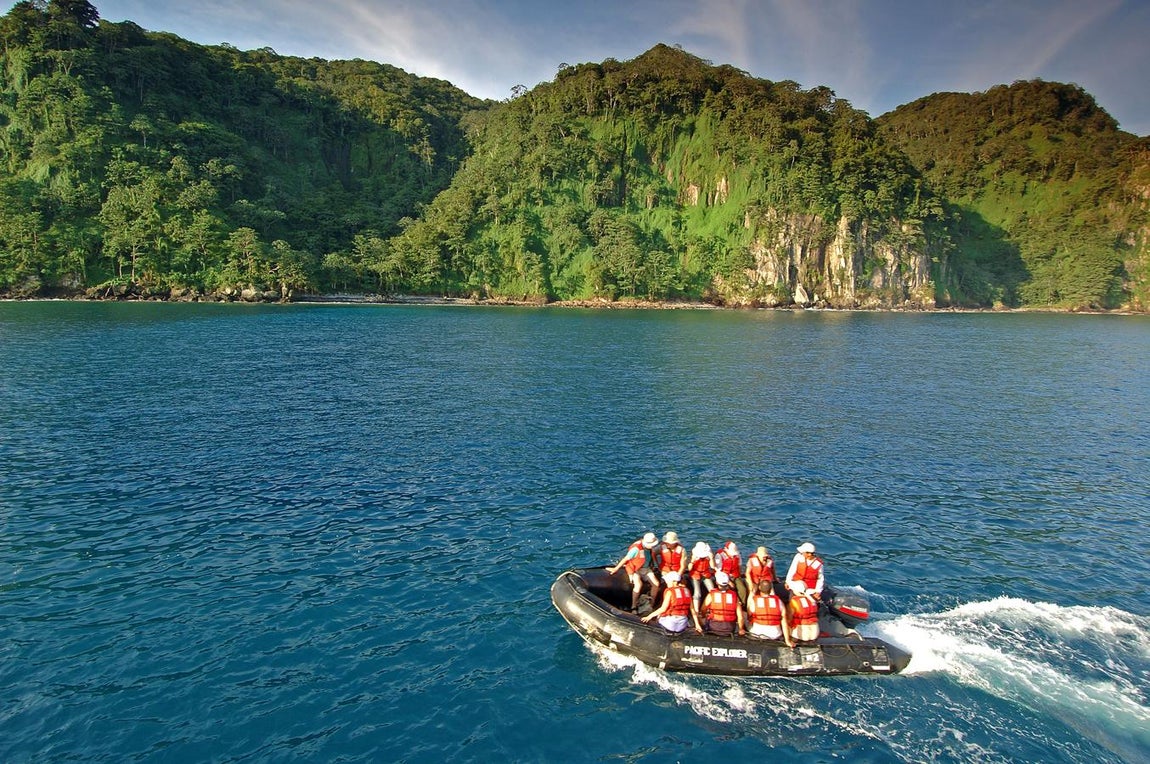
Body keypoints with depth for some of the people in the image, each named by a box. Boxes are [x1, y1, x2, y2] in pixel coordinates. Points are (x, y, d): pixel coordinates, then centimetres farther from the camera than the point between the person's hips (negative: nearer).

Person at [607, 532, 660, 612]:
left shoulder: (648, 546, -10)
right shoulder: (636, 548, -29)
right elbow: (625, 559, -21)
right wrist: (615, 569, -14)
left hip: (645, 568, 7)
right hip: (634, 569, -7)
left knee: (656, 583, -6)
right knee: (638, 585, -29)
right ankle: (634, 607, -16)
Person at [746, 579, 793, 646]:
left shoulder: (753, 600, -9)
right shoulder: (778, 601, -5)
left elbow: (749, 617, 6)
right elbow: (784, 622, -4)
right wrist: (787, 640, 4)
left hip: (757, 633, -2)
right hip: (775, 635, 2)